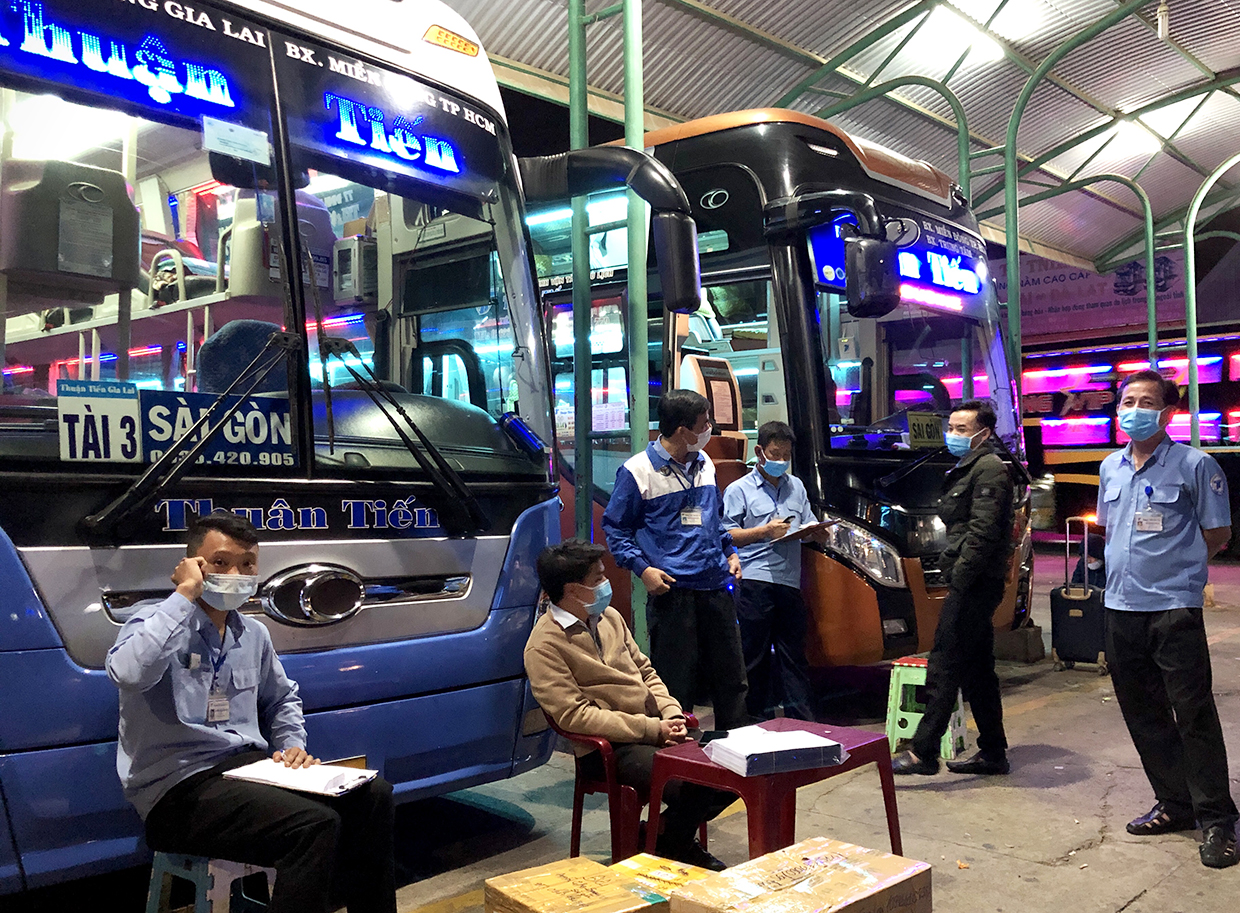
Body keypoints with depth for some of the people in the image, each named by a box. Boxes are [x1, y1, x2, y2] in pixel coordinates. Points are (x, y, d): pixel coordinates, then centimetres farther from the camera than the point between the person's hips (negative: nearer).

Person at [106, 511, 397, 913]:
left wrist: (291, 746, 10)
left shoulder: (253, 634, 14)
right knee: (314, 823, -29)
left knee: (372, 795, -10)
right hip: (179, 787, -7)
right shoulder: (157, 622, -7)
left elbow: (282, 699, 31)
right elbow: (128, 673, -32)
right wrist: (185, 593, -24)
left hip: (249, 765, 7)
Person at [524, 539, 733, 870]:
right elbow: (574, 715, -17)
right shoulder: (545, 646, -12)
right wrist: (652, 729, -19)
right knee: (692, 786, -28)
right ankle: (666, 852, 4)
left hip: (656, 728, 8)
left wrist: (672, 715, 0)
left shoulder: (609, 617, 13)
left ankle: (672, 832, 14)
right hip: (610, 749, -8)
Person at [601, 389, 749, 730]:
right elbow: (614, 527, -3)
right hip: (672, 590, -6)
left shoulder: (705, 464, 13)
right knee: (676, 684, 0)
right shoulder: (638, 471, -8)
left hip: (717, 586, 6)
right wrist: (642, 568, -14)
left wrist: (730, 552, 13)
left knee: (731, 676, 13)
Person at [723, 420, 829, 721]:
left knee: (793, 651, 8)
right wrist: (764, 531, -13)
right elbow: (726, 535, -3)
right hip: (755, 581, -4)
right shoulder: (739, 490, 4)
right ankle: (761, 717, 10)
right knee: (755, 653, 1)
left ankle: (802, 719, 14)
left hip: (790, 581, 4)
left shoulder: (796, 486, 20)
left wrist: (819, 532, -2)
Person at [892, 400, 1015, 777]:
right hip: (970, 585, 11)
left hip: (975, 584, -11)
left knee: (944, 667, -11)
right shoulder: (966, 469, 22)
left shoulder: (989, 469, -10)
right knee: (977, 670, 14)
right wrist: (952, 570, 16)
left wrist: (959, 578, -21)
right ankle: (993, 753, 21)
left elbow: (983, 531, -19)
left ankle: (923, 752, -10)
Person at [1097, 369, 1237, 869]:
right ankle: (1175, 804, 26)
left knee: (1194, 715, -3)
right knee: (1142, 714, 12)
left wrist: (1173, 566, 4)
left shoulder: (1194, 465, -6)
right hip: (1121, 607, 6)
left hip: (1174, 608, -6)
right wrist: (1134, 567, 13)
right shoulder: (1110, 468, 12)